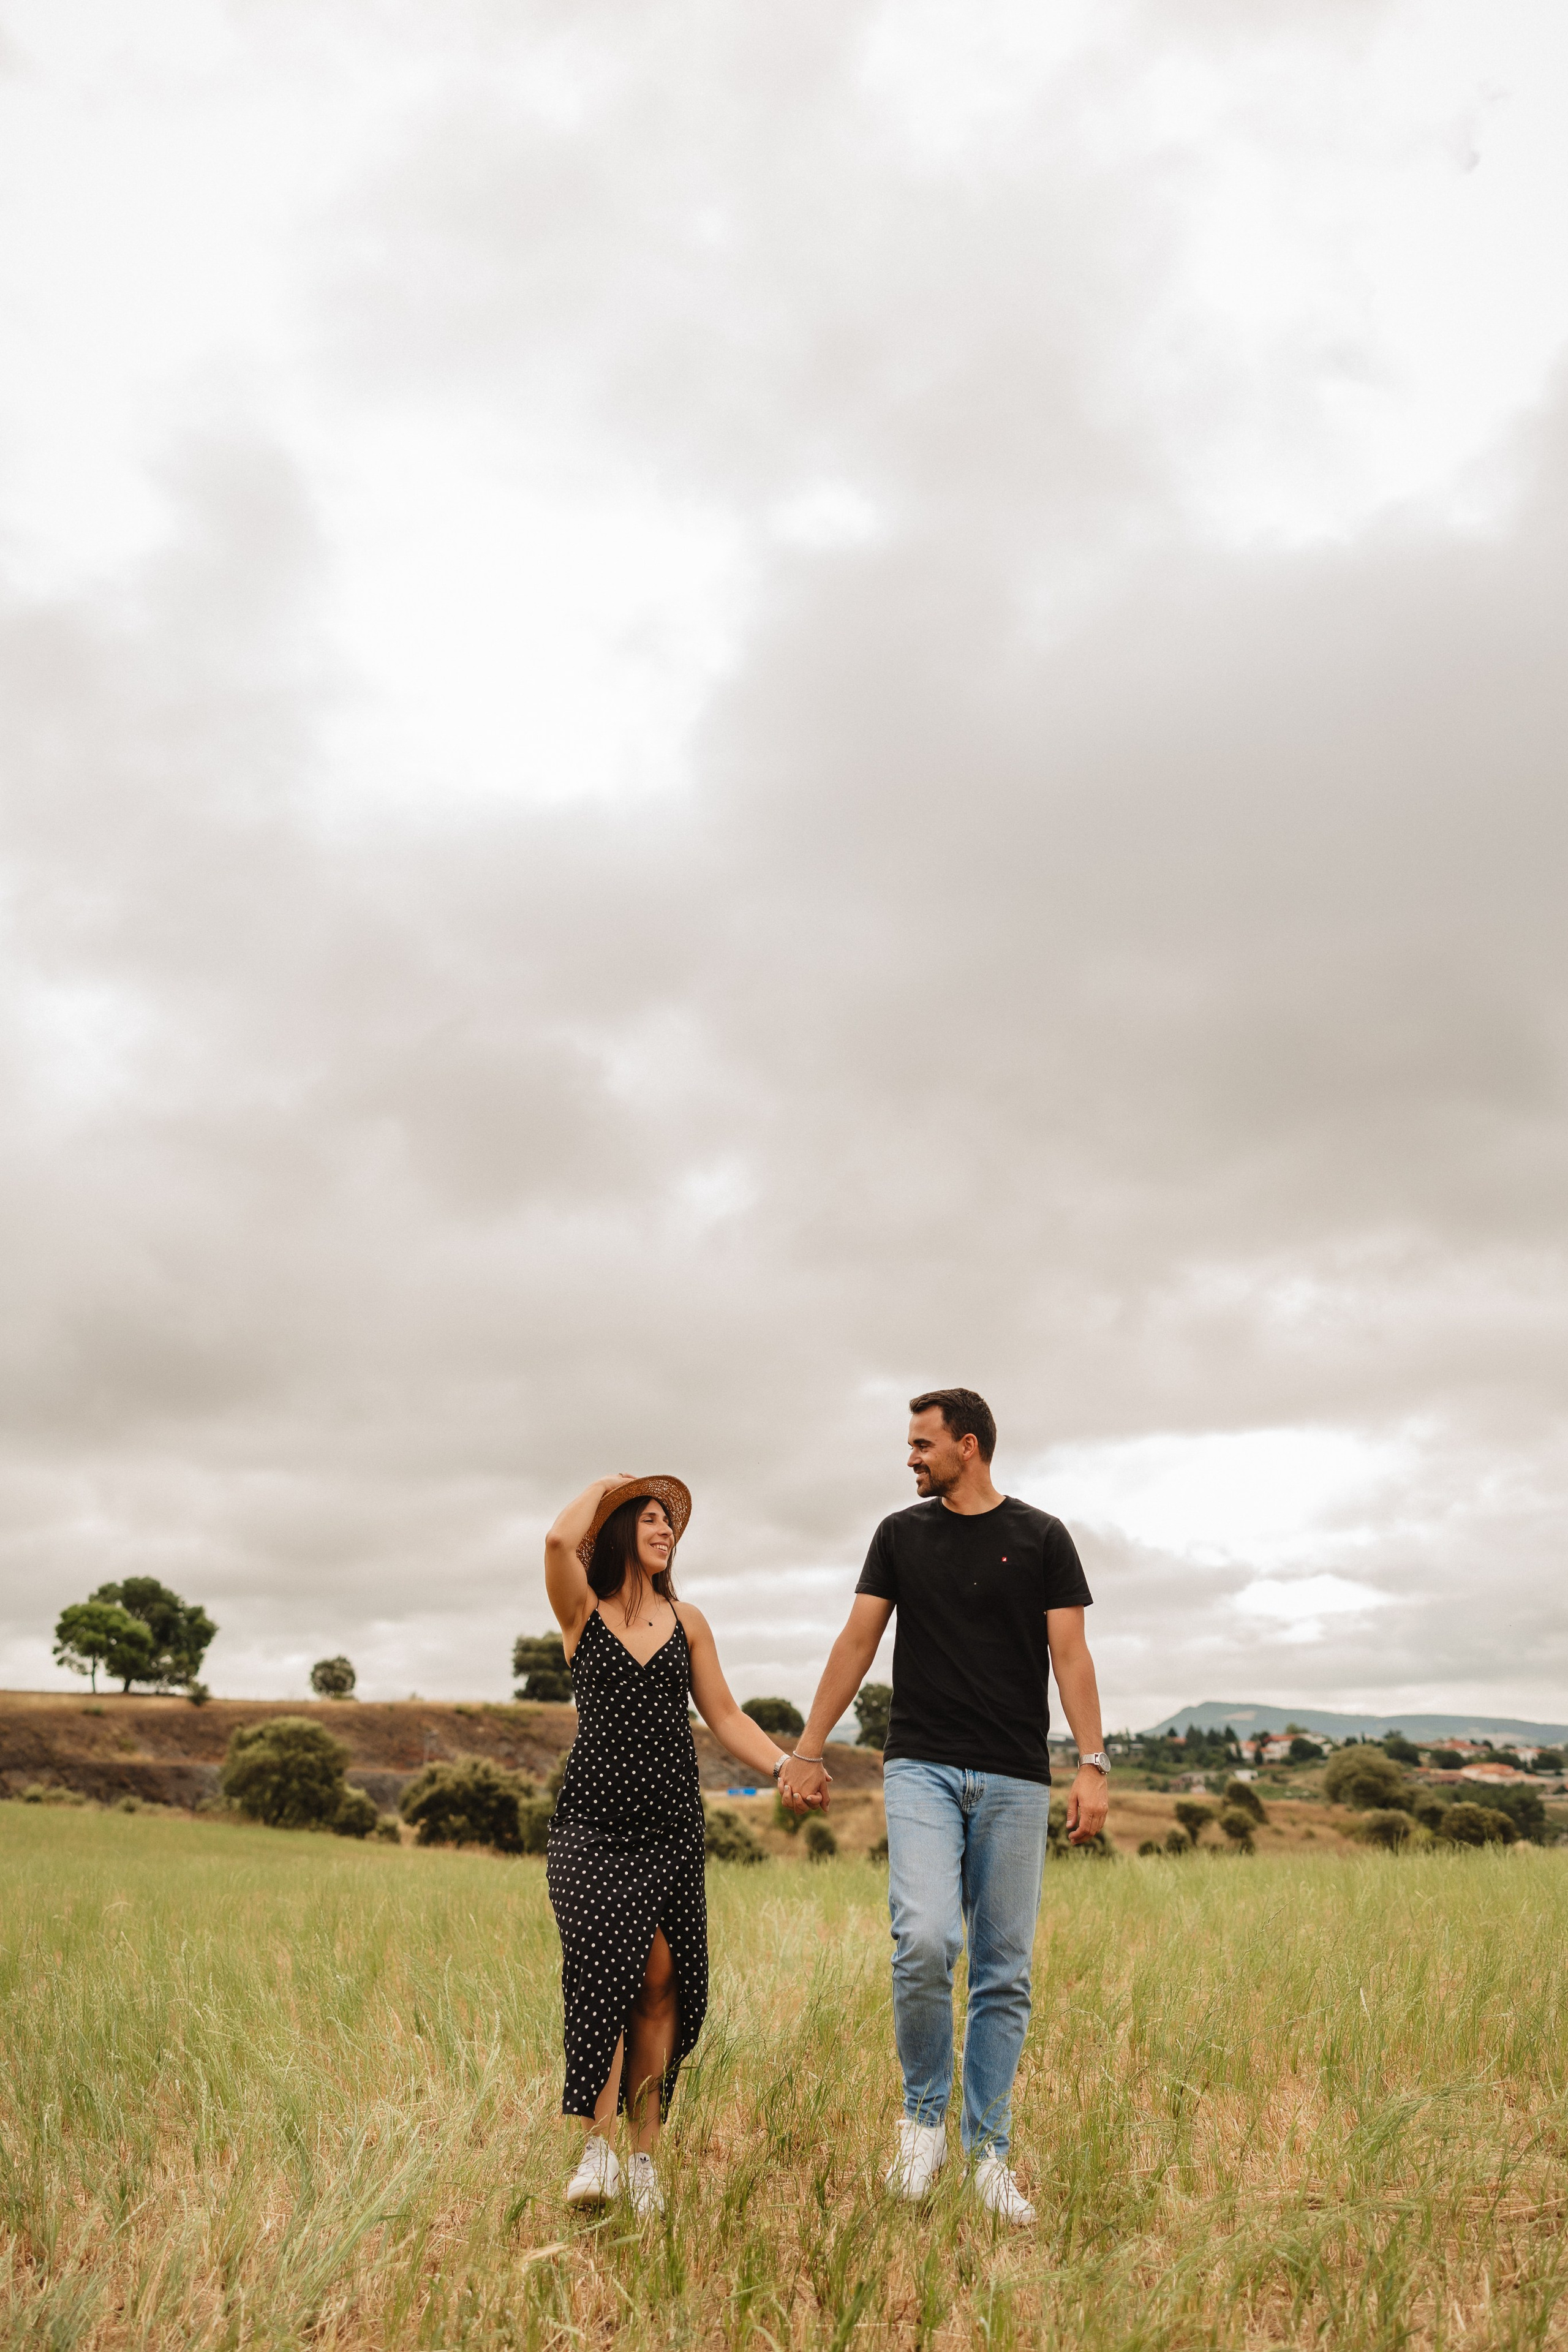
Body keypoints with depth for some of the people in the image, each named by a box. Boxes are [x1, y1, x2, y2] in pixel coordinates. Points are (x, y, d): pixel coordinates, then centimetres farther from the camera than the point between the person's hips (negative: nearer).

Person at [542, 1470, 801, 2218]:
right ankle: (598, 2144, -12)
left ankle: (644, 2153, 11)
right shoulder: (582, 1610, 3)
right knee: (608, 1967, -18)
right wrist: (606, 1484, 0)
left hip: (671, 1826, 3)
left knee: (662, 1983, 0)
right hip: (593, 1823, -3)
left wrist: (785, 1766, -2)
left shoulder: (686, 1621, 13)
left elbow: (724, 1716, 11)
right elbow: (559, 1539, -17)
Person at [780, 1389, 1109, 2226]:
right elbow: (857, 1642, 8)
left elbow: (1070, 1654, -1)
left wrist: (1092, 1764, -12)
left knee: (1004, 1971, 4)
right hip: (922, 1770, 0)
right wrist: (806, 1749, 5)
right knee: (925, 1941, -18)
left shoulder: (1041, 1538, 3)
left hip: (1013, 1780, 0)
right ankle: (923, 2113, 6)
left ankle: (989, 2151, 18)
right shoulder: (901, 1534, 8)